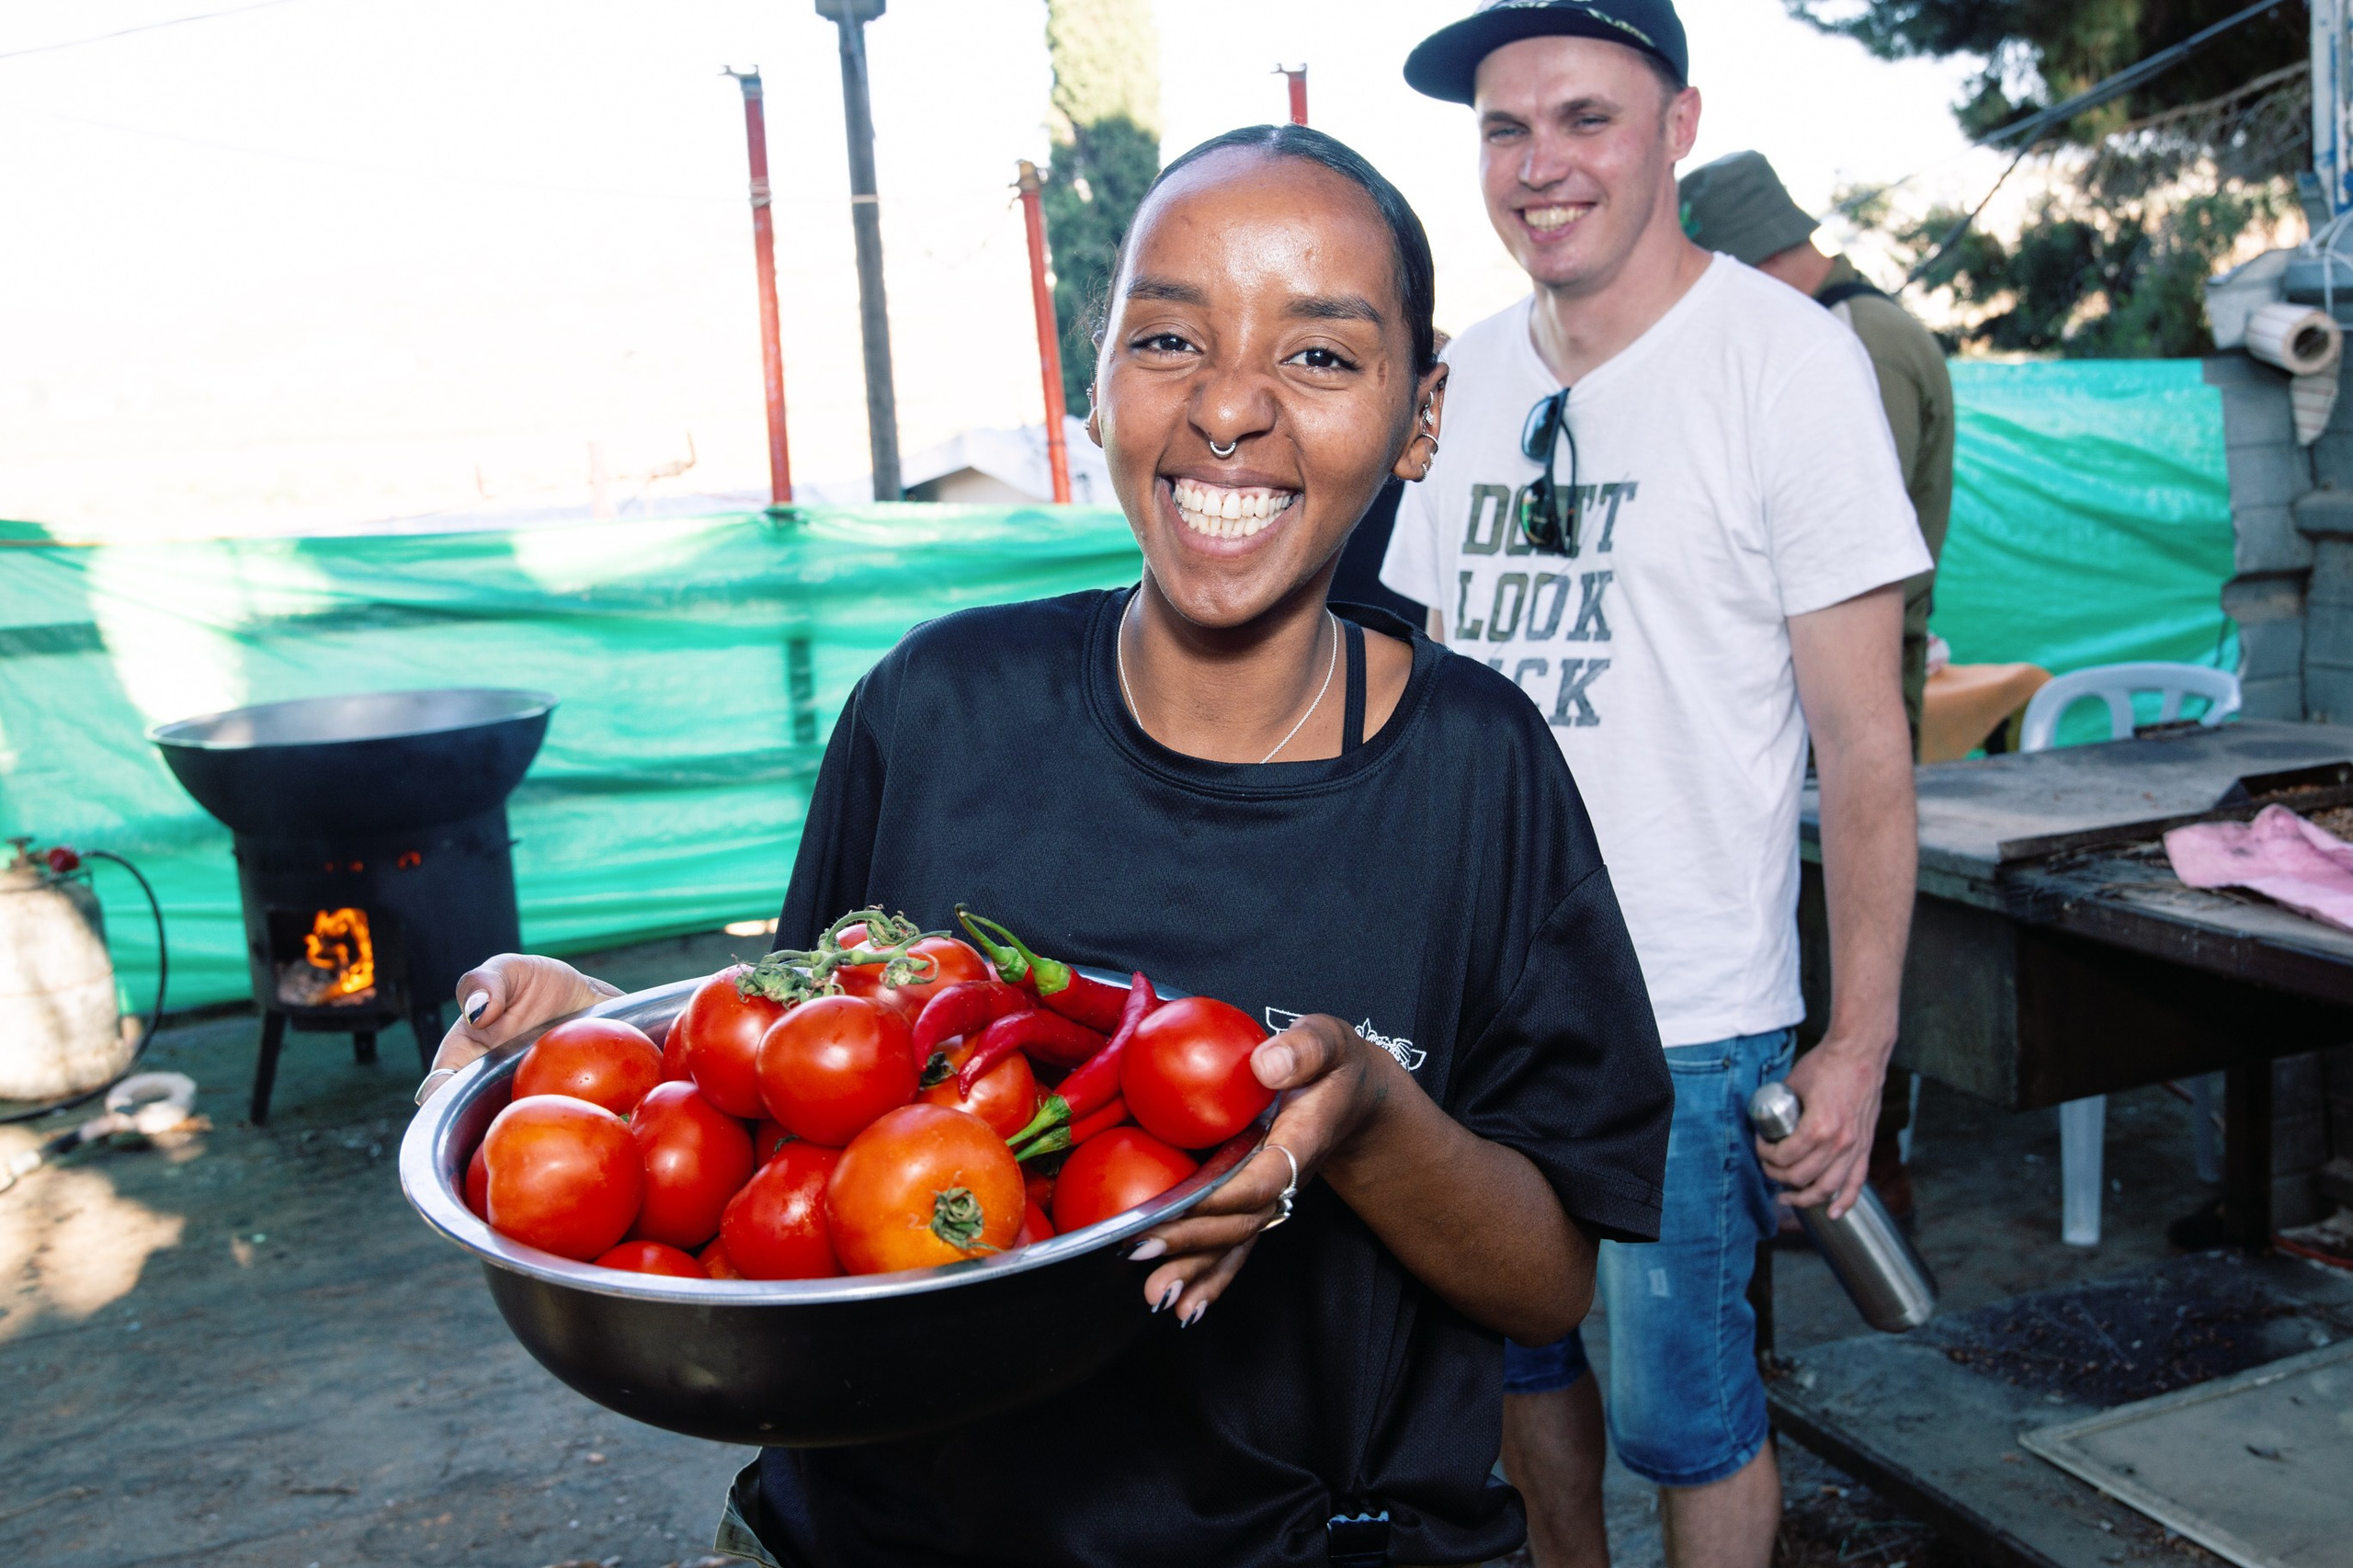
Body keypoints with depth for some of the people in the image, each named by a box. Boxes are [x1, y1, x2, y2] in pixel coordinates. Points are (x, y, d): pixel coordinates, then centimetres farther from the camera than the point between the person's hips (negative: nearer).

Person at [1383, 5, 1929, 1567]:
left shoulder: (1785, 359, -9)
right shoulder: (1466, 378, 6)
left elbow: (1864, 741, -10)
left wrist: (1859, 1042, -13)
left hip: (1689, 1024, -5)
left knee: (1684, 1412, 7)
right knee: (1517, 1352, 20)